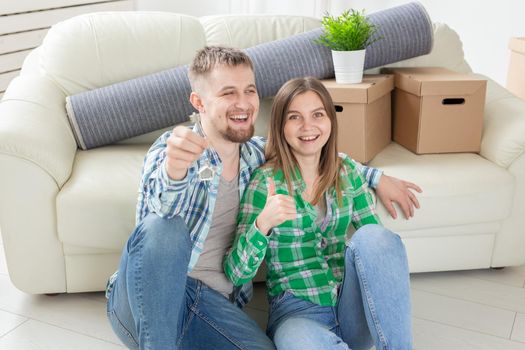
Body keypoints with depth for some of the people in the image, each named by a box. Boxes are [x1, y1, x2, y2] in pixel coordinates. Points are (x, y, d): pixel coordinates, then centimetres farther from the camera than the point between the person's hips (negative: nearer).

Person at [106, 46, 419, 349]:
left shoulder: (256, 153, 9)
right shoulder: (175, 148, -9)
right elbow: (164, 207, -31)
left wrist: (377, 178, 21)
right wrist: (173, 170, -54)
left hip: (215, 304, 4)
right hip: (146, 301, -3)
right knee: (162, 228, -36)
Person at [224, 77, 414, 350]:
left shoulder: (347, 170, 5)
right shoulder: (265, 181, -7)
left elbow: (377, 242, 12)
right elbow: (236, 274, -11)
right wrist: (263, 223, -30)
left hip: (354, 307, 5)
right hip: (297, 311, -4)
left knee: (373, 236, -25)